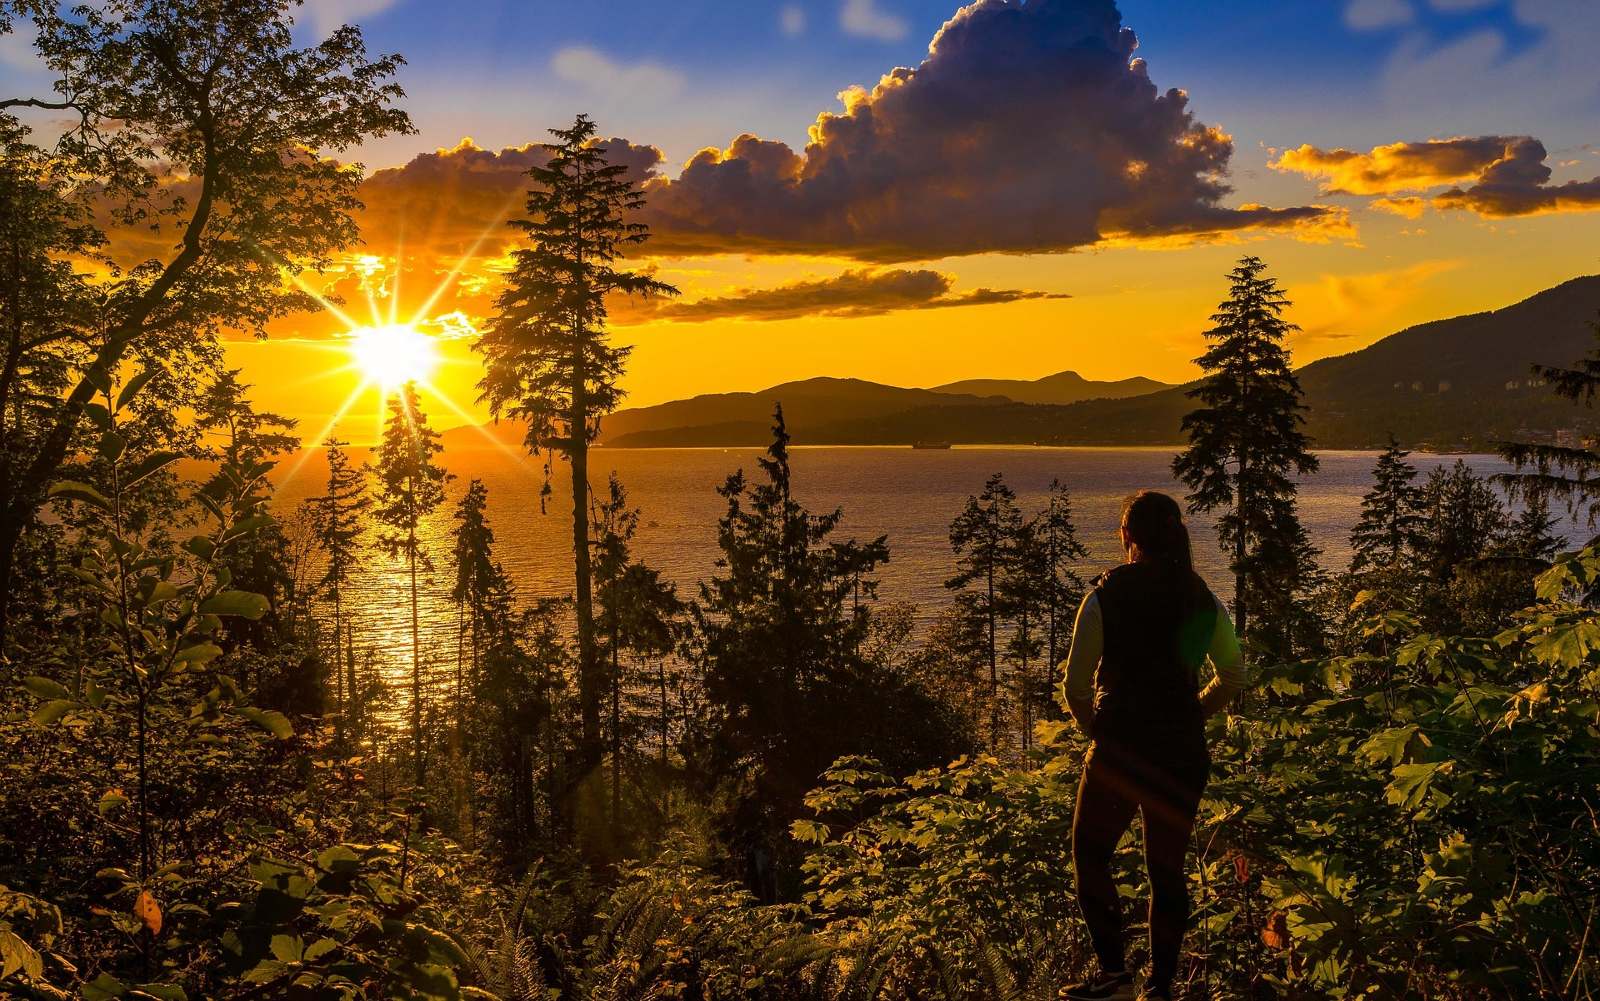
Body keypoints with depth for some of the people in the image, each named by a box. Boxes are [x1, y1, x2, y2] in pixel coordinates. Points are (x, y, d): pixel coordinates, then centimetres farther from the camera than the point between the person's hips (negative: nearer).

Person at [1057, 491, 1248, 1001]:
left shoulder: (1106, 594, -9)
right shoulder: (1203, 600, 3)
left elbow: (1076, 685, -9)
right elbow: (1233, 678, 10)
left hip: (1120, 748, -4)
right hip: (1183, 754, 4)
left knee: (1090, 853, 14)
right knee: (1168, 868, 13)